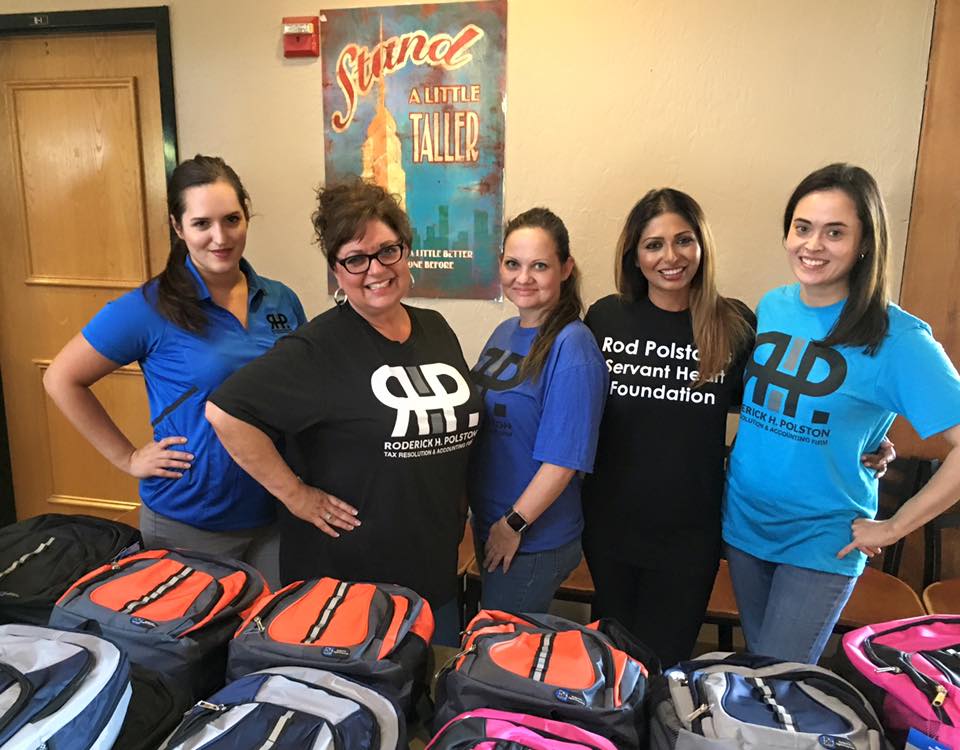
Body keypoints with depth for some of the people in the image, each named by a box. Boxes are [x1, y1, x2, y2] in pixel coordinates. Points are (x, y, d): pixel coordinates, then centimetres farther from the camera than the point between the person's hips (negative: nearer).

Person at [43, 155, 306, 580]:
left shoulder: (281, 300, 0)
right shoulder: (149, 308, -13)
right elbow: (62, 379, -5)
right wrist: (127, 458, -7)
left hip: (277, 515, 4)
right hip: (187, 525, -3)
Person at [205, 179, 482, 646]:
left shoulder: (436, 330, 4)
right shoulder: (320, 348, -17)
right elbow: (224, 411, -23)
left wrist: (456, 510, 10)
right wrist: (294, 494, -19)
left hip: (436, 571, 6)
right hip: (343, 580, -6)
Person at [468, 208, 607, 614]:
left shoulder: (572, 348, -21)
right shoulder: (505, 332, 4)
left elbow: (564, 458, -23)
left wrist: (514, 524, -16)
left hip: (534, 542, -8)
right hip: (488, 525, 8)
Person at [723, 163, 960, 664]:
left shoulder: (896, 338, -17)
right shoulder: (770, 307, -2)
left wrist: (892, 528, -16)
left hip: (821, 544, -4)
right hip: (743, 523, 5)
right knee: (752, 670, 22)